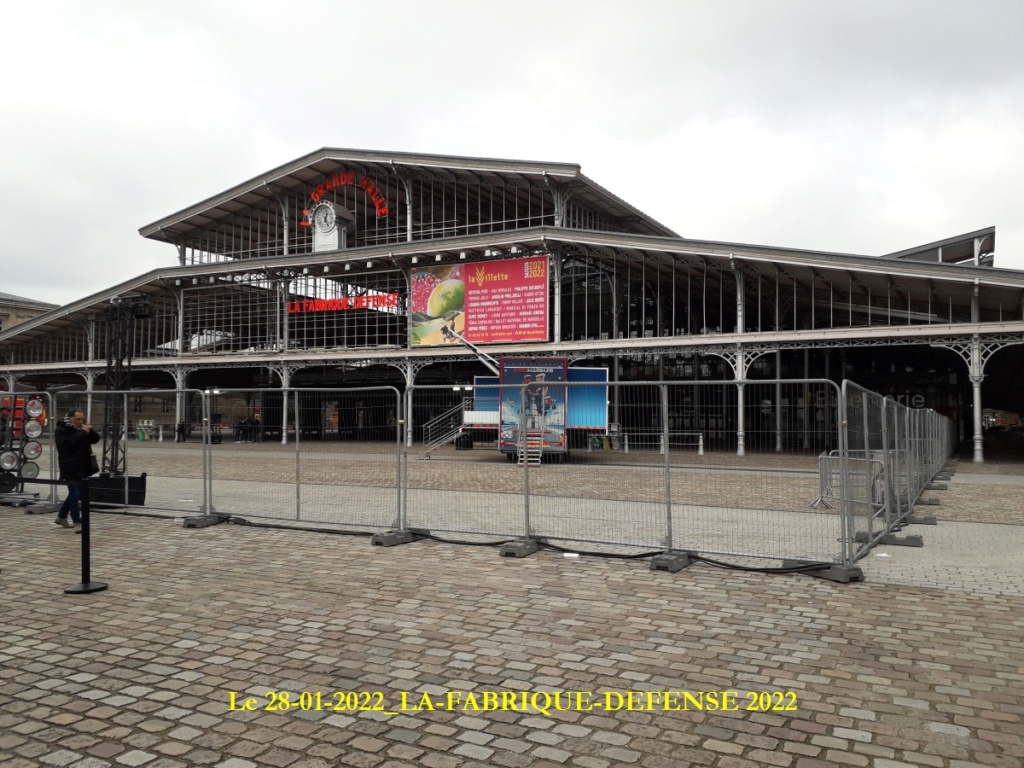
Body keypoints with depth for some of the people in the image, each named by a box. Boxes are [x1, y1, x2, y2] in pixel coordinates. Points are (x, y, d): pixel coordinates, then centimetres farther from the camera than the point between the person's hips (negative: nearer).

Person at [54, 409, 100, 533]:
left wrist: (90, 431, -11)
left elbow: (96, 439, 9)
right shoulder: (60, 430, -8)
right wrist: (83, 433, -26)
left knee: (74, 494, 15)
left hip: (82, 467, 7)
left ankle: (61, 517, 31)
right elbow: (66, 444, -25)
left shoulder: (81, 429, 13)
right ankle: (77, 522, -11)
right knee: (75, 494, -12)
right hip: (70, 468, -7)